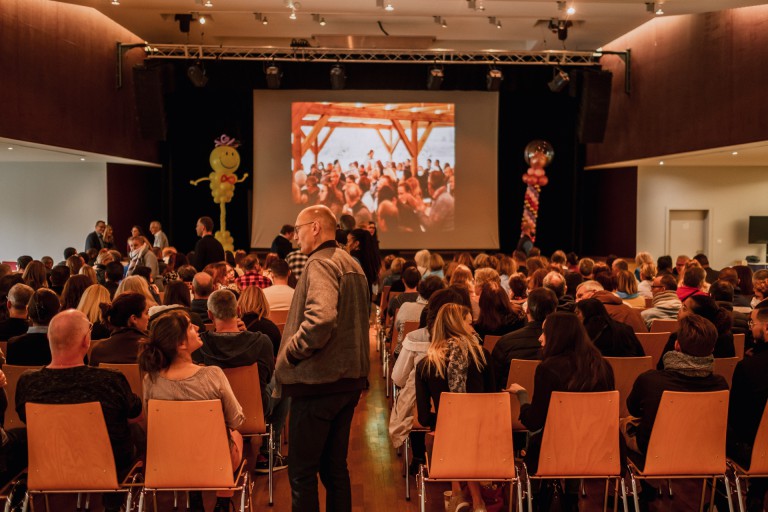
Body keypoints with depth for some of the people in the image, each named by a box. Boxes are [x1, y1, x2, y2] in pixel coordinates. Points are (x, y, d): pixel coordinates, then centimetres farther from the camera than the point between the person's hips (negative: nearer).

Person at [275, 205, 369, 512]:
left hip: (318, 382, -9)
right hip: (349, 379, 9)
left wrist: (289, 353, -18)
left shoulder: (320, 263, -15)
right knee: (335, 467, 17)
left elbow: (321, 318, -31)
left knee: (302, 471, 1)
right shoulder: (352, 264, 15)